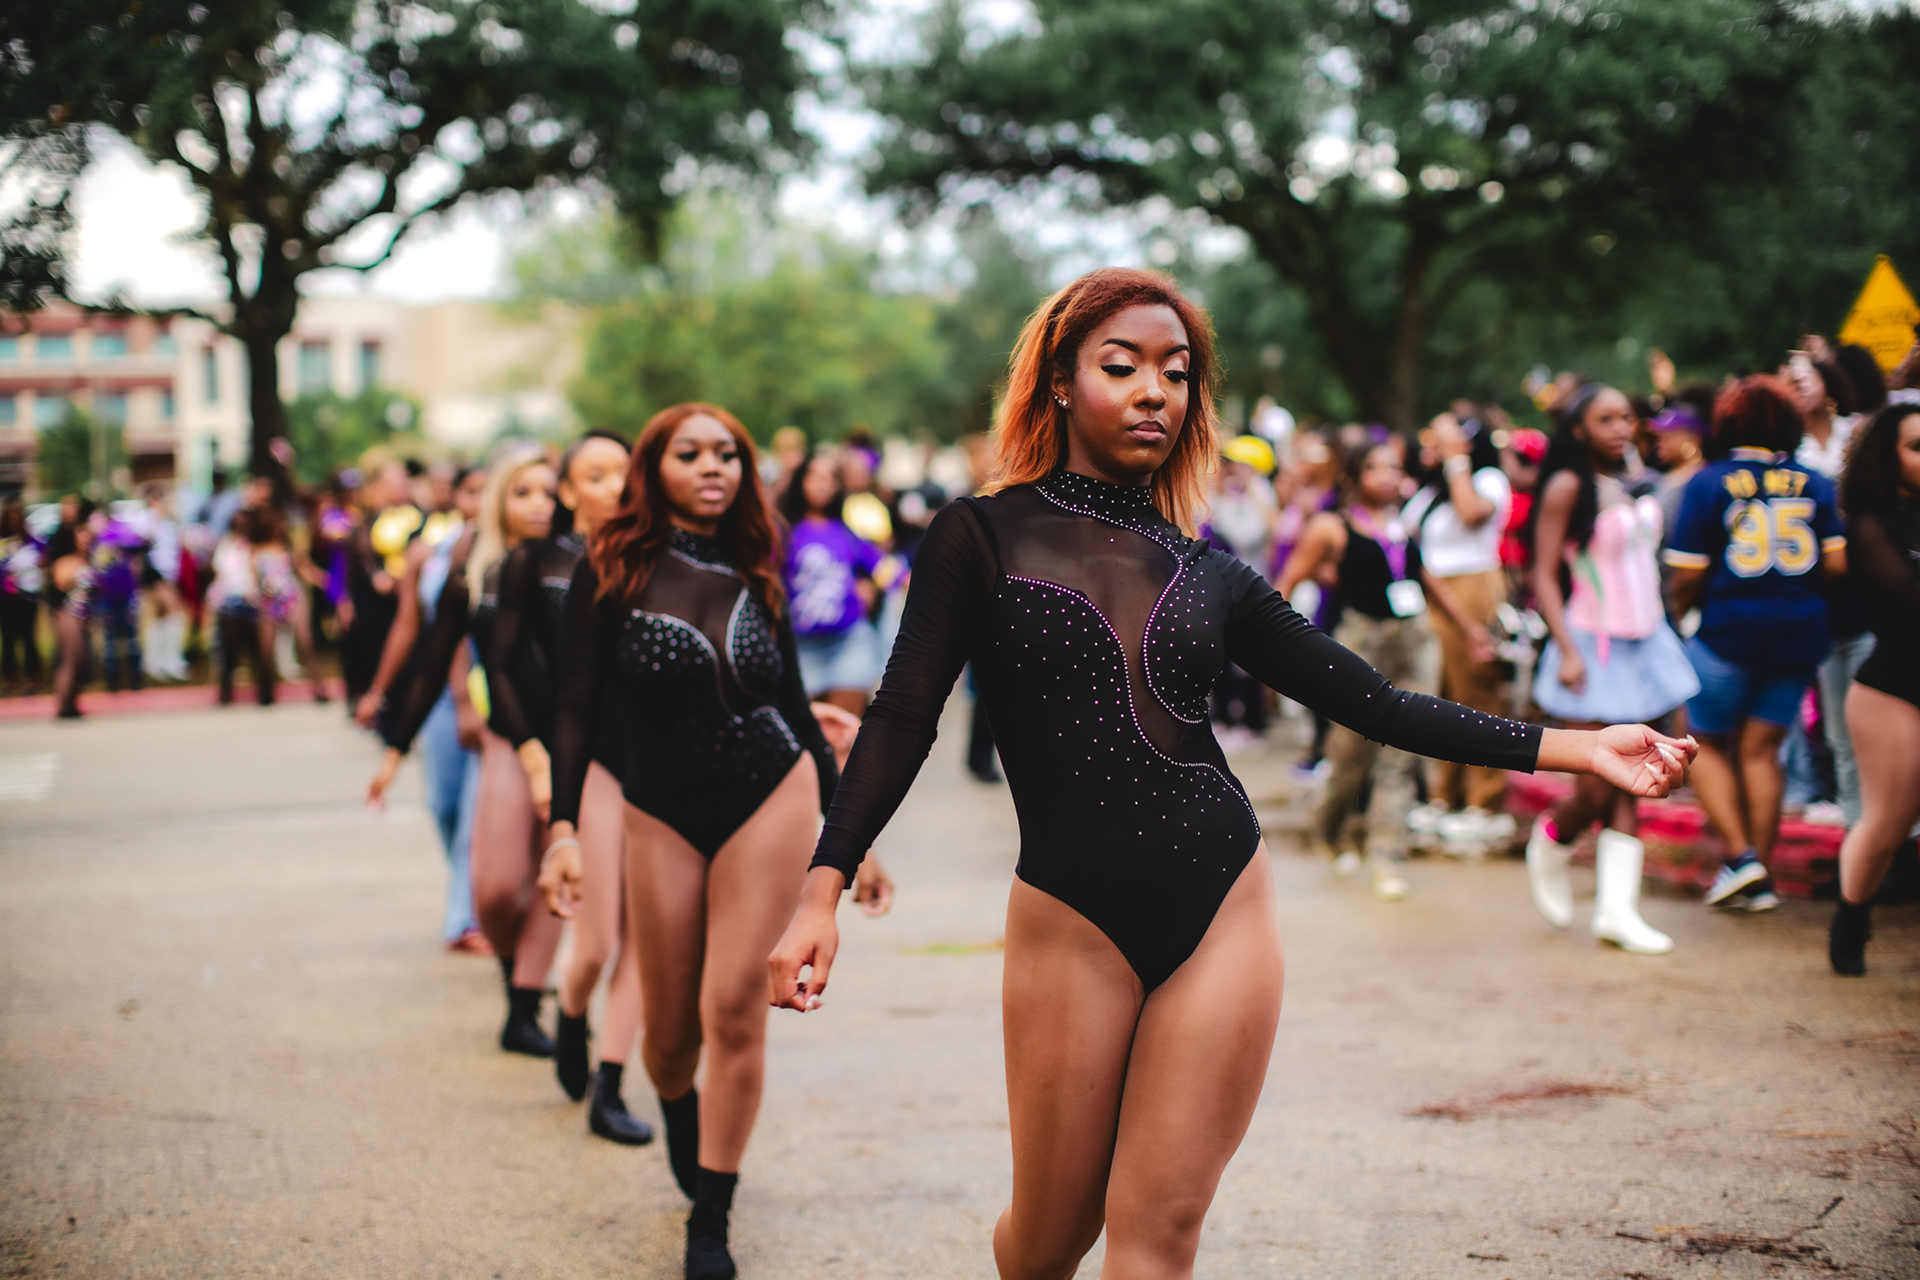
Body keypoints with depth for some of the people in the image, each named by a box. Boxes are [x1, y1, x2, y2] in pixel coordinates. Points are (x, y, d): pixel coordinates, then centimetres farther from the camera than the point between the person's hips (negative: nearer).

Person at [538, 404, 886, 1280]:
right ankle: (676, 1109, 46)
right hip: (663, 814, 0)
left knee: (733, 1006, -7)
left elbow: (795, 708, 10)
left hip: (772, 797, 1)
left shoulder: (754, 577, 3)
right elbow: (578, 710, -7)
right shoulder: (613, 571, -4)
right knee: (669, 1028, 8)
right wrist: (564, 828, -18)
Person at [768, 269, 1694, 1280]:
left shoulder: (1209, 578, 10)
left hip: (1223, 905, 2)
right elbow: (902, 721, -3)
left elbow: (1373, 702, 9)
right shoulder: (983, 536, 2)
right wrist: (822, 891, -14)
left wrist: (1577, 748, 4)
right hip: (1071, 921, -2)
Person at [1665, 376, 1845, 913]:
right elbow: (1839, 561, -2)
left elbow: (1688, 575, -10)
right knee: (1760, 749, 11)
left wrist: (1681, 611, 11)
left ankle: (1741, 854, -1)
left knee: (1706, 743, 13)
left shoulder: (1707, 483, -7)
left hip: (1728, 632, -3)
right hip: (1799, 635, 3)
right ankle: (1760, 879, 10)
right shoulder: (1813, 482, 2)